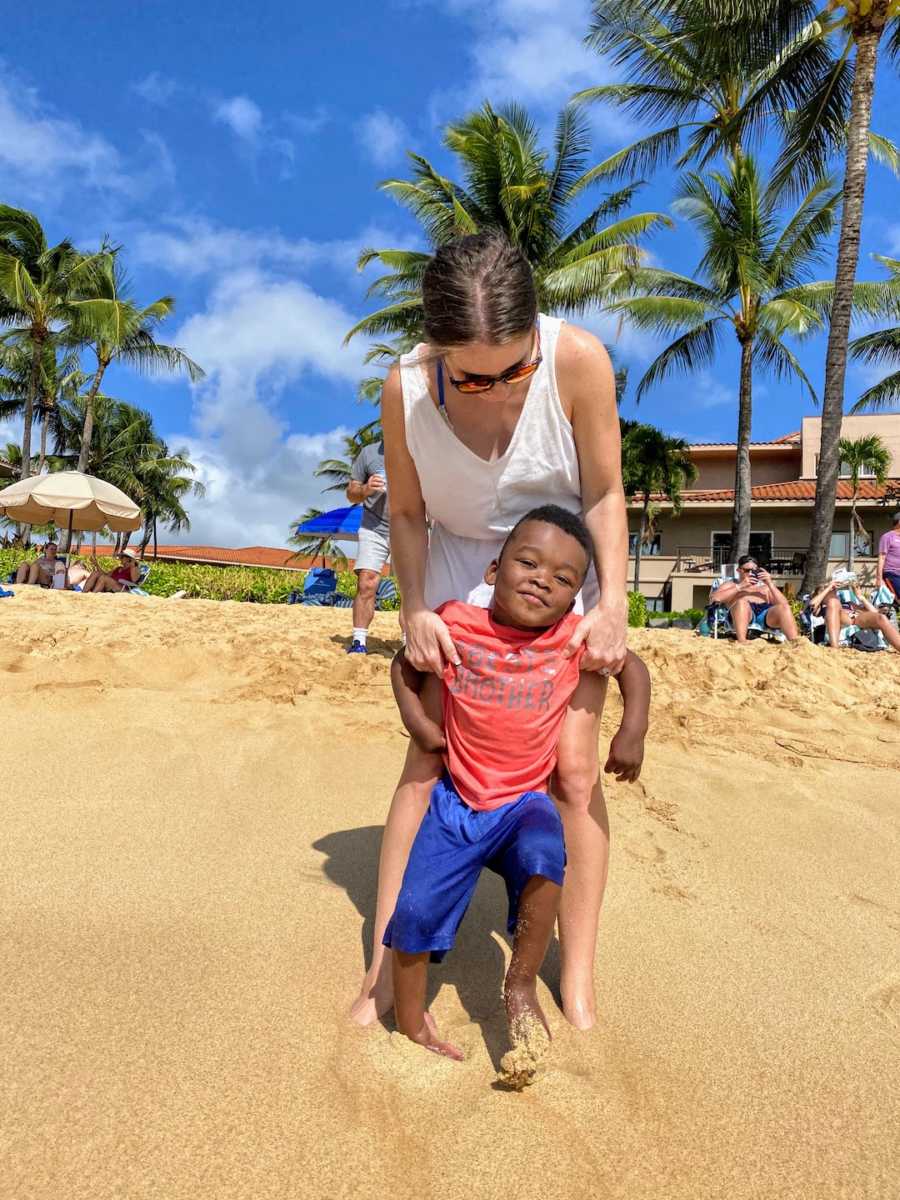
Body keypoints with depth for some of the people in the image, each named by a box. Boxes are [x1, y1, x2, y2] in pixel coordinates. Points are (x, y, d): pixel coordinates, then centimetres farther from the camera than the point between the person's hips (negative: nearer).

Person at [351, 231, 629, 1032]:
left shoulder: (579, 361, -24)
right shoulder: (405, 389, -20)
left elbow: (605, 495, -13)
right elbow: (408, 513, -6)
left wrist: (612, 604, -21)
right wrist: (413, 609, -17)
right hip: (460, 572, 1)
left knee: (573, 764, -6)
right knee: (427, 761, -3)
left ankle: (578, 978, 12)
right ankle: (384, 970, 11)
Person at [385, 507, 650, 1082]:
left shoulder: (573, 636, -7)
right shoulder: (457, 623, -7)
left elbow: (633, 667, 9)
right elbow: (406, 664, 11)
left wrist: (633, 733, -3)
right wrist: (416, 719, -5)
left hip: (525, 802, -1)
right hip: (456, 800, 1)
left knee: (544, 859, -32)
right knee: (414, 909, -7)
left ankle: (522, 985, -5)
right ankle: (411, 1027, 21)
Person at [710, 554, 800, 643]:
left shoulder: (765, 587, 31)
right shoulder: (731, 584, 26)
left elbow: (784, 604, 15)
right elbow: (715, 598, 3)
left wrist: (770, 584, 4)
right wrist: (740, 587, -1)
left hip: (767, 615, 2)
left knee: (784, 607, -29)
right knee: (742, 602, -35)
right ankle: (742, 643, -51)